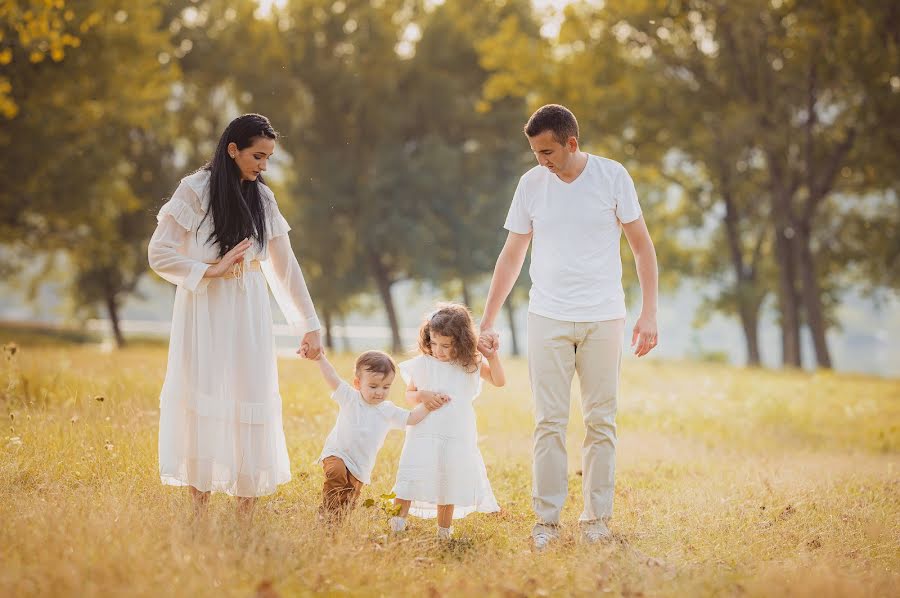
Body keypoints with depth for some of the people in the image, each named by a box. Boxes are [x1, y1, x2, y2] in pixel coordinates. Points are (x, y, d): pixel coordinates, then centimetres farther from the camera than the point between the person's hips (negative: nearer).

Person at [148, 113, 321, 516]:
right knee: (204, 406, -5)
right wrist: (211, 271, -14)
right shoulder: (195, 191, -6)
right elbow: (159, 255, -10)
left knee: (252, 404, 0)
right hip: (205, 314, -4)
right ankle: (198, 519, 1)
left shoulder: (263, 199, 9)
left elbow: (285, 267, 12)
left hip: (249, 316, 4)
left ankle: (245, 522, 6)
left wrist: (308, 325, 11)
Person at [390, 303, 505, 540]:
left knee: (450, 482, 6)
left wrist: (493, 357, -11)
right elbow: (409, 394, 8)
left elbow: (499, 381, 3)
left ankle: (444, 530, 18)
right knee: (413, 474, -10)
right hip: (424, 430, -1)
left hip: (457, 435, 1)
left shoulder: (471, 364, 2)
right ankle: (398, 520, -6)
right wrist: (423, 395, -13)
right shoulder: (422, 363, 0)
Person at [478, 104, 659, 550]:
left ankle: (597, 520, 10)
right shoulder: (531, 183, 3)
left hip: (603, 318, -1)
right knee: (549, 422, -2)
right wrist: (487, 322, 7)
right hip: (548, 318, 1)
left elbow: (642, 247, 3)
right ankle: (547, 520, 3)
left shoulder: (612, 176, -2)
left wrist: (649, 313, -4)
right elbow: (511, 257, 9)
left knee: (601, 422, 3)